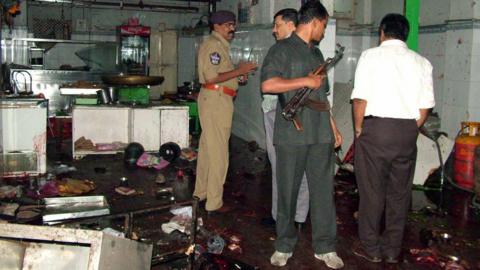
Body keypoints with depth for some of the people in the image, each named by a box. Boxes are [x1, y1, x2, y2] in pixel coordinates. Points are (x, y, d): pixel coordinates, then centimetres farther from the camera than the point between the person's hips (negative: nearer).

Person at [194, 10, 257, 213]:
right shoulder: (213, 44, -12)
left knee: (207, 148, 16)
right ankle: (214, 203, -1)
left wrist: (238, 72, 12)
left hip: (216, 100, 11)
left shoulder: (219, 45, 20)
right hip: (216, 100, -11)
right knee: (218, 152, -7)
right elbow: (211, 77, -21)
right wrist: (239, 71, -15)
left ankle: (201, 193, 26)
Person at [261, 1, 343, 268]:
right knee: (288, 191, 4)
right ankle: (284, 246, 18)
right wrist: (306, 81, -11)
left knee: (323, 190, 5)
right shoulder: (283, 49, -2)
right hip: (291, 135, -6)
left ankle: (325, 246, 16)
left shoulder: (317, 54, 20)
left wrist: (333, 126, 21)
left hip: (321, 135, 6)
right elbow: (268, 84, -16)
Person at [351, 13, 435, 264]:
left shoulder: (371, 56, -2)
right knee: (400, 191, 12)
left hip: (376, 127, -3)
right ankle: (392, 249, 23)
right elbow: (425, 106, 3)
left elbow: (360, 98, -9)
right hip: (408, 130, 4)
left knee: (371, 189, 7)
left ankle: (370, 247, 17)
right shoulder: (421, 62, 8)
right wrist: (411, 130, 14)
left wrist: (358, 128, 4)